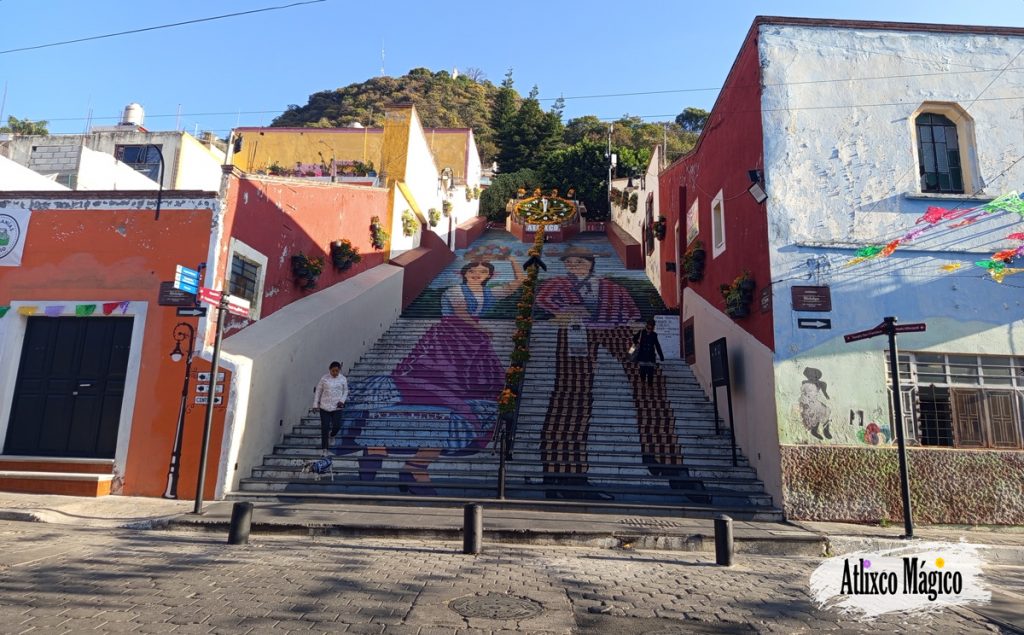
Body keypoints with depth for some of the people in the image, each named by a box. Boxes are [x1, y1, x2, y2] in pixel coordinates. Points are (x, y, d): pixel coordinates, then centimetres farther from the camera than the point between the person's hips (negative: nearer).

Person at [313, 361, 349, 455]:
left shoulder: (343, 379, -1)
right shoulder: (324, 378, -4)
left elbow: (345, 391, 10)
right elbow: (318, 391, 3)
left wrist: (342, 400, -6)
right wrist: (315, 404, 2)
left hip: (337, 407, 1)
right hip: (325, 406, 0)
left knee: (337, 425, -4)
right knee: (325, 427, 1)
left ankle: (332, 435, 34)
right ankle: (324, 448, 15)